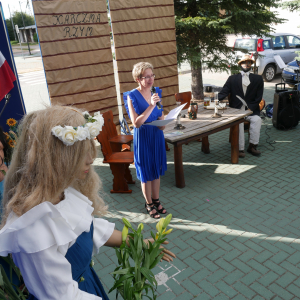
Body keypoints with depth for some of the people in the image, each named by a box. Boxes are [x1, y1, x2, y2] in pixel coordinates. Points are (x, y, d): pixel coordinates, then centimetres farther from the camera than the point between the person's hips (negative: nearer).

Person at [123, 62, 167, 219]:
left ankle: (156, 200, 35)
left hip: (157, 136, 6)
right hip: (143, 138, -5)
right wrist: (151, 106, -28)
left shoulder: (156, 92, 3)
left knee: (157, 169, 16)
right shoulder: (132, 96, -14)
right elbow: (136, 123, -21)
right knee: (146, 172, 8)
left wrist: (163, 123, -8)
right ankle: (149, 204, 27)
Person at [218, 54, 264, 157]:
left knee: (257, 120, -28)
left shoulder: (258, 79, 14)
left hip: (251, 110, 1)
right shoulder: (232, 78, 13)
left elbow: (258, 98, 7)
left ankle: (252, 146, -20)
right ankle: (240, 148, -28)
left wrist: (250, 109, -9)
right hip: (236, 110, -1)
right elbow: (223, 92, 1)